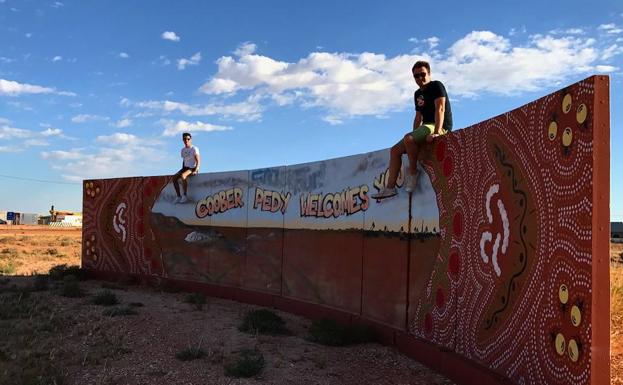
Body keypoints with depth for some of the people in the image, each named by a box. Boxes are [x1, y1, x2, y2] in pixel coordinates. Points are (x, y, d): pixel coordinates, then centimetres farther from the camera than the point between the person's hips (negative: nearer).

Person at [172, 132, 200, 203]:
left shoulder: (194, 149, -8)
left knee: (183, 176, -34)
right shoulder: (183, 150, 13)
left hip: (193, 168, -7)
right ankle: (178, 196, -11)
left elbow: (198, 161, -12)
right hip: (185, 167, 7)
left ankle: (185, 196, -27)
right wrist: (182, 170, 10)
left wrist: (195, 170, -23)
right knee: (174, 177, -15)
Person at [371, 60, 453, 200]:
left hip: (440, 127, -9)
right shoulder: (417, 94, 18)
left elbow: (440, 109, -19)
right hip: (426, 128, 9)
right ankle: (390, 187, -4)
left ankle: (412, 172, -17)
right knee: (395, 150, 0)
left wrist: (436, 132, -30)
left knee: (407, 138, -34)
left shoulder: (436, 86, -6)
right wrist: (415, 137, 7)